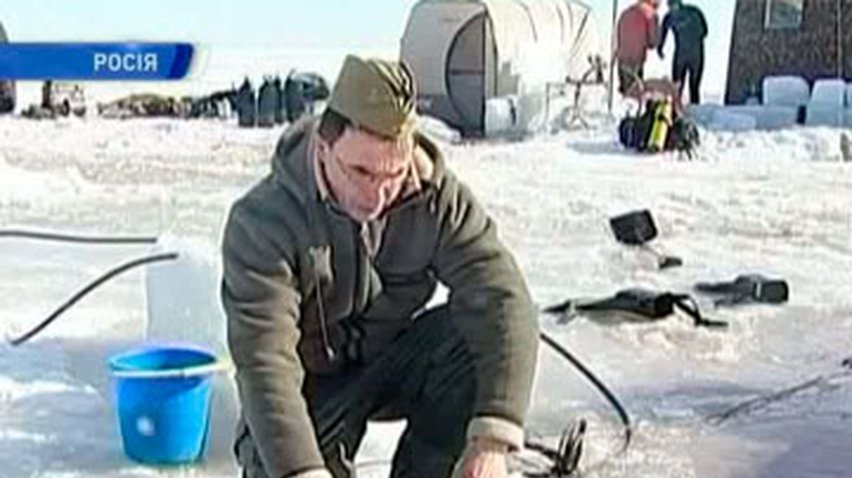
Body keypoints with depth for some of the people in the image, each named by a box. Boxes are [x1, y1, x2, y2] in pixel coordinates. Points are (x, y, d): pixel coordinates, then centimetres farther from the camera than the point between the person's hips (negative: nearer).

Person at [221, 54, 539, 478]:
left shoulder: (437, 196, -19)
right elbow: (264, 362, -34)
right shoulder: (263, 222, -27)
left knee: (482, 341, -26)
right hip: (313, 382, -2)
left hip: (393, 360, 2)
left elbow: (502, 298, -27)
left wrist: (493, 438, -40)